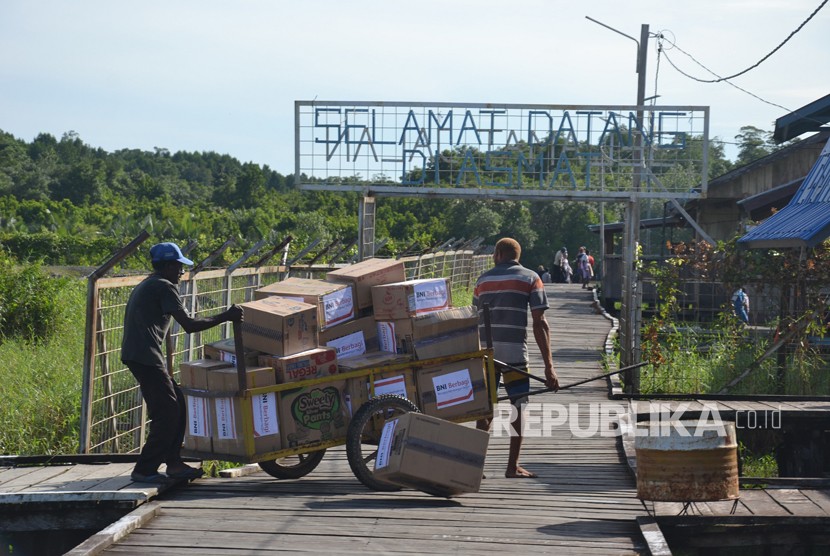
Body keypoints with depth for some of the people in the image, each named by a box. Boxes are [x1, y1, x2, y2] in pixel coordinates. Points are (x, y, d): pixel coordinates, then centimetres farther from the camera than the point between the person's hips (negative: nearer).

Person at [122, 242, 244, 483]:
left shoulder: (146, 286, 23)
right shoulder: (164, 287, -8)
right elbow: (189, 325, -15)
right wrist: (225, 317, -9)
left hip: (135, 354, 10)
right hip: (146, 356, -10)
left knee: (176, 405, 14)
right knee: (167, 412, -8)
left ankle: (173, 463, 17)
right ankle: (144, 469, -5)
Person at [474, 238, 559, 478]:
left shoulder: (483, 280, 14)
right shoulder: (530, 278, 4)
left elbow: (475, 321, 14)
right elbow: (539, 323, -4)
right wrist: (548, 366, -6)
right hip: (513, 350, -3)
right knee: (518, 406, 6)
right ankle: (512, 466, 5)